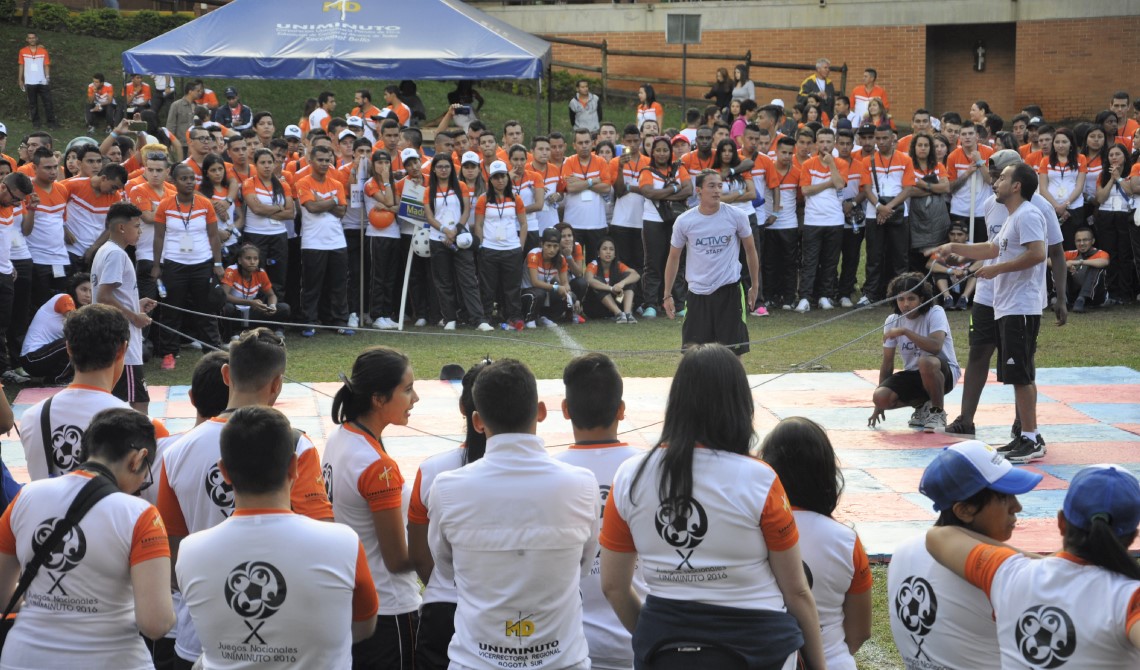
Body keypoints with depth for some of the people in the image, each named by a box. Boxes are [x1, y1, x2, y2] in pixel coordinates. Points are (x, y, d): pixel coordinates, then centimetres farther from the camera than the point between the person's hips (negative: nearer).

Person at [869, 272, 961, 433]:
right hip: (912, 375, 5)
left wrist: (905, 331, -33)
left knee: (926, 362, -40)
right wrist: (879, 404, 4)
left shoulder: (935, 313, -16)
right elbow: (887, 363, 4)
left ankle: (938, 412, -15)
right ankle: (922, 407, 9)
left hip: (944, 373, -5)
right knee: (880, 397, -23)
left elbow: (936, 346, -35)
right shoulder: (892, 321, -2)